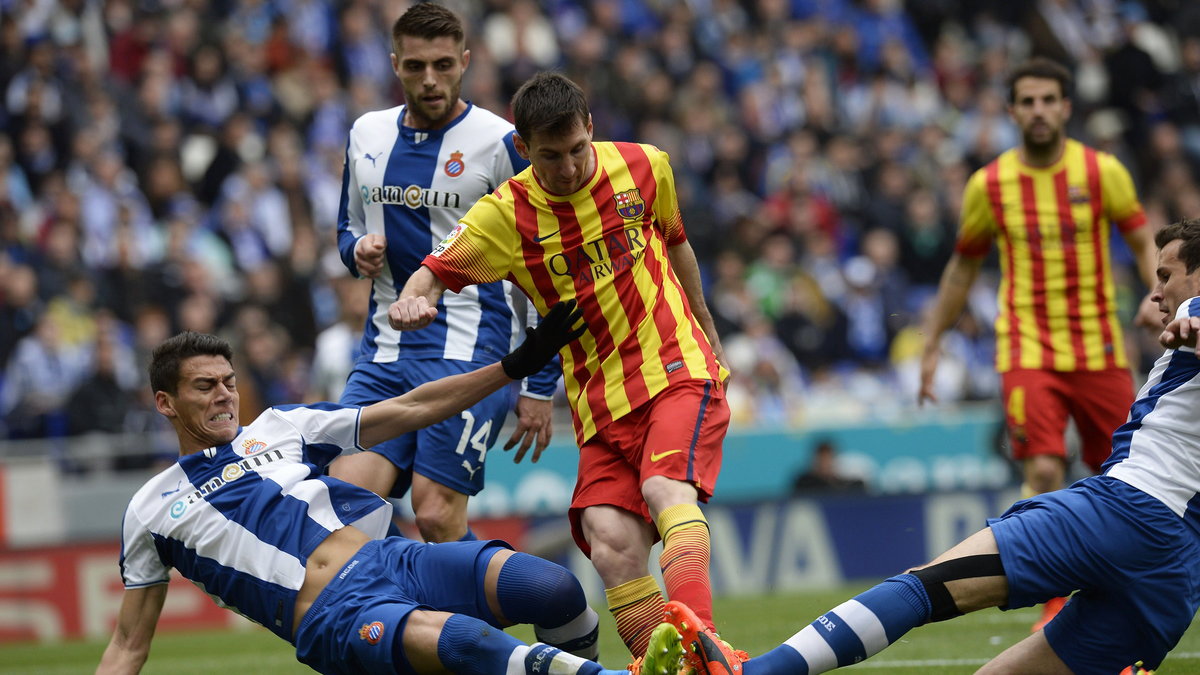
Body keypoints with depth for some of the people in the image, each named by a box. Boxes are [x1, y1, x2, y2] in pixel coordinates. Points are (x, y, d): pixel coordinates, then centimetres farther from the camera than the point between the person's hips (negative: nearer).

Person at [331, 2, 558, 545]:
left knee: (436, 517, -15)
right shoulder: (366, 134, 12)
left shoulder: (501, 143, -5)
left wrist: (540, 387, -5)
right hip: (385, 352, 5)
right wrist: (359, 250, 2)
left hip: (471, 354, -5)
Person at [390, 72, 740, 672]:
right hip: (601, 399, 2)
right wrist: (412, 300, -30)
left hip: (679, 371, -2)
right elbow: (435, 270, -5)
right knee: (612, 545, -20)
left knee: (666, 488, -31)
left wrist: (706, 330, 30)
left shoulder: (644, 168, 1)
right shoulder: (505, 215, -5)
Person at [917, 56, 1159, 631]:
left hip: (1099, 347, 1)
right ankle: (1054, 600, -4)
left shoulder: (1102, 172, -1)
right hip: (1027, 350, -1)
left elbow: (1143, 242, 3)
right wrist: (932, 345, 13)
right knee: (1044, 471, -17)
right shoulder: (989, 185, 1)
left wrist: (1157, 295, -18)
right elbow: (963, 267, 13)